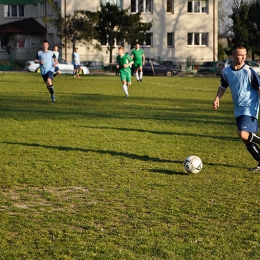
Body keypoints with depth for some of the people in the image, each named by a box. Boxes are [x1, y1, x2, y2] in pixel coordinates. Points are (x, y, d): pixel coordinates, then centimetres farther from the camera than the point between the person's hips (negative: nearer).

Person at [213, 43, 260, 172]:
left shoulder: (249, 71, -14)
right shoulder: (226, 71, 2)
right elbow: (223, 87, 18)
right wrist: (217, 98, 2)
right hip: (238, 109, 6)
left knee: (243, 134, -24)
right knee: (246, 140, 9)